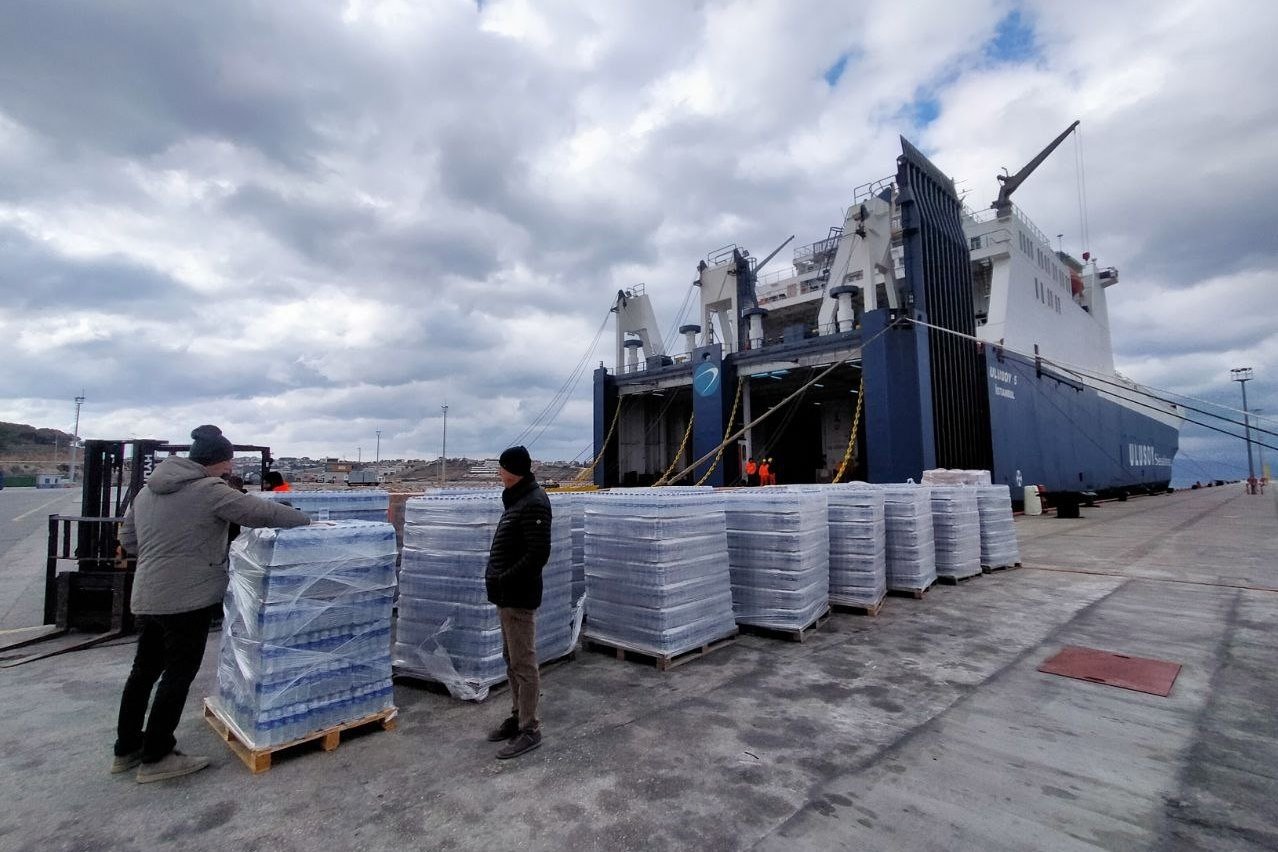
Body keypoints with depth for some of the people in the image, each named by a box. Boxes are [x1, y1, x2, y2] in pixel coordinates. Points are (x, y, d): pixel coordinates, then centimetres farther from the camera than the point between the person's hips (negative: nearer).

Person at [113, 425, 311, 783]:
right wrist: (308, 520, -6)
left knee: (144, 670, 18)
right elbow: (262, 512, -16)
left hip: (146, 596, 9)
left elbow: (127, 538, 17)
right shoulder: (209, 489, -15)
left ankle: (127, 749, 31)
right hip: (188, 598, -9)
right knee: (178, 674, 3)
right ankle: (156, 758, 12)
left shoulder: (149, 490, 11)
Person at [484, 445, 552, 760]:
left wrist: (503, 580, -20)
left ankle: (530, 729, 13)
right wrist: (495, 578, 8)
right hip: (508, 595, 10)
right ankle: (518, 716, 34)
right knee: (512, 660, 19)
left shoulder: (534, 503, -18)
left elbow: (538, 554, -23)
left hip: (520, 597, -10)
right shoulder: (517, 499, 12)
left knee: (524, 663, 1)